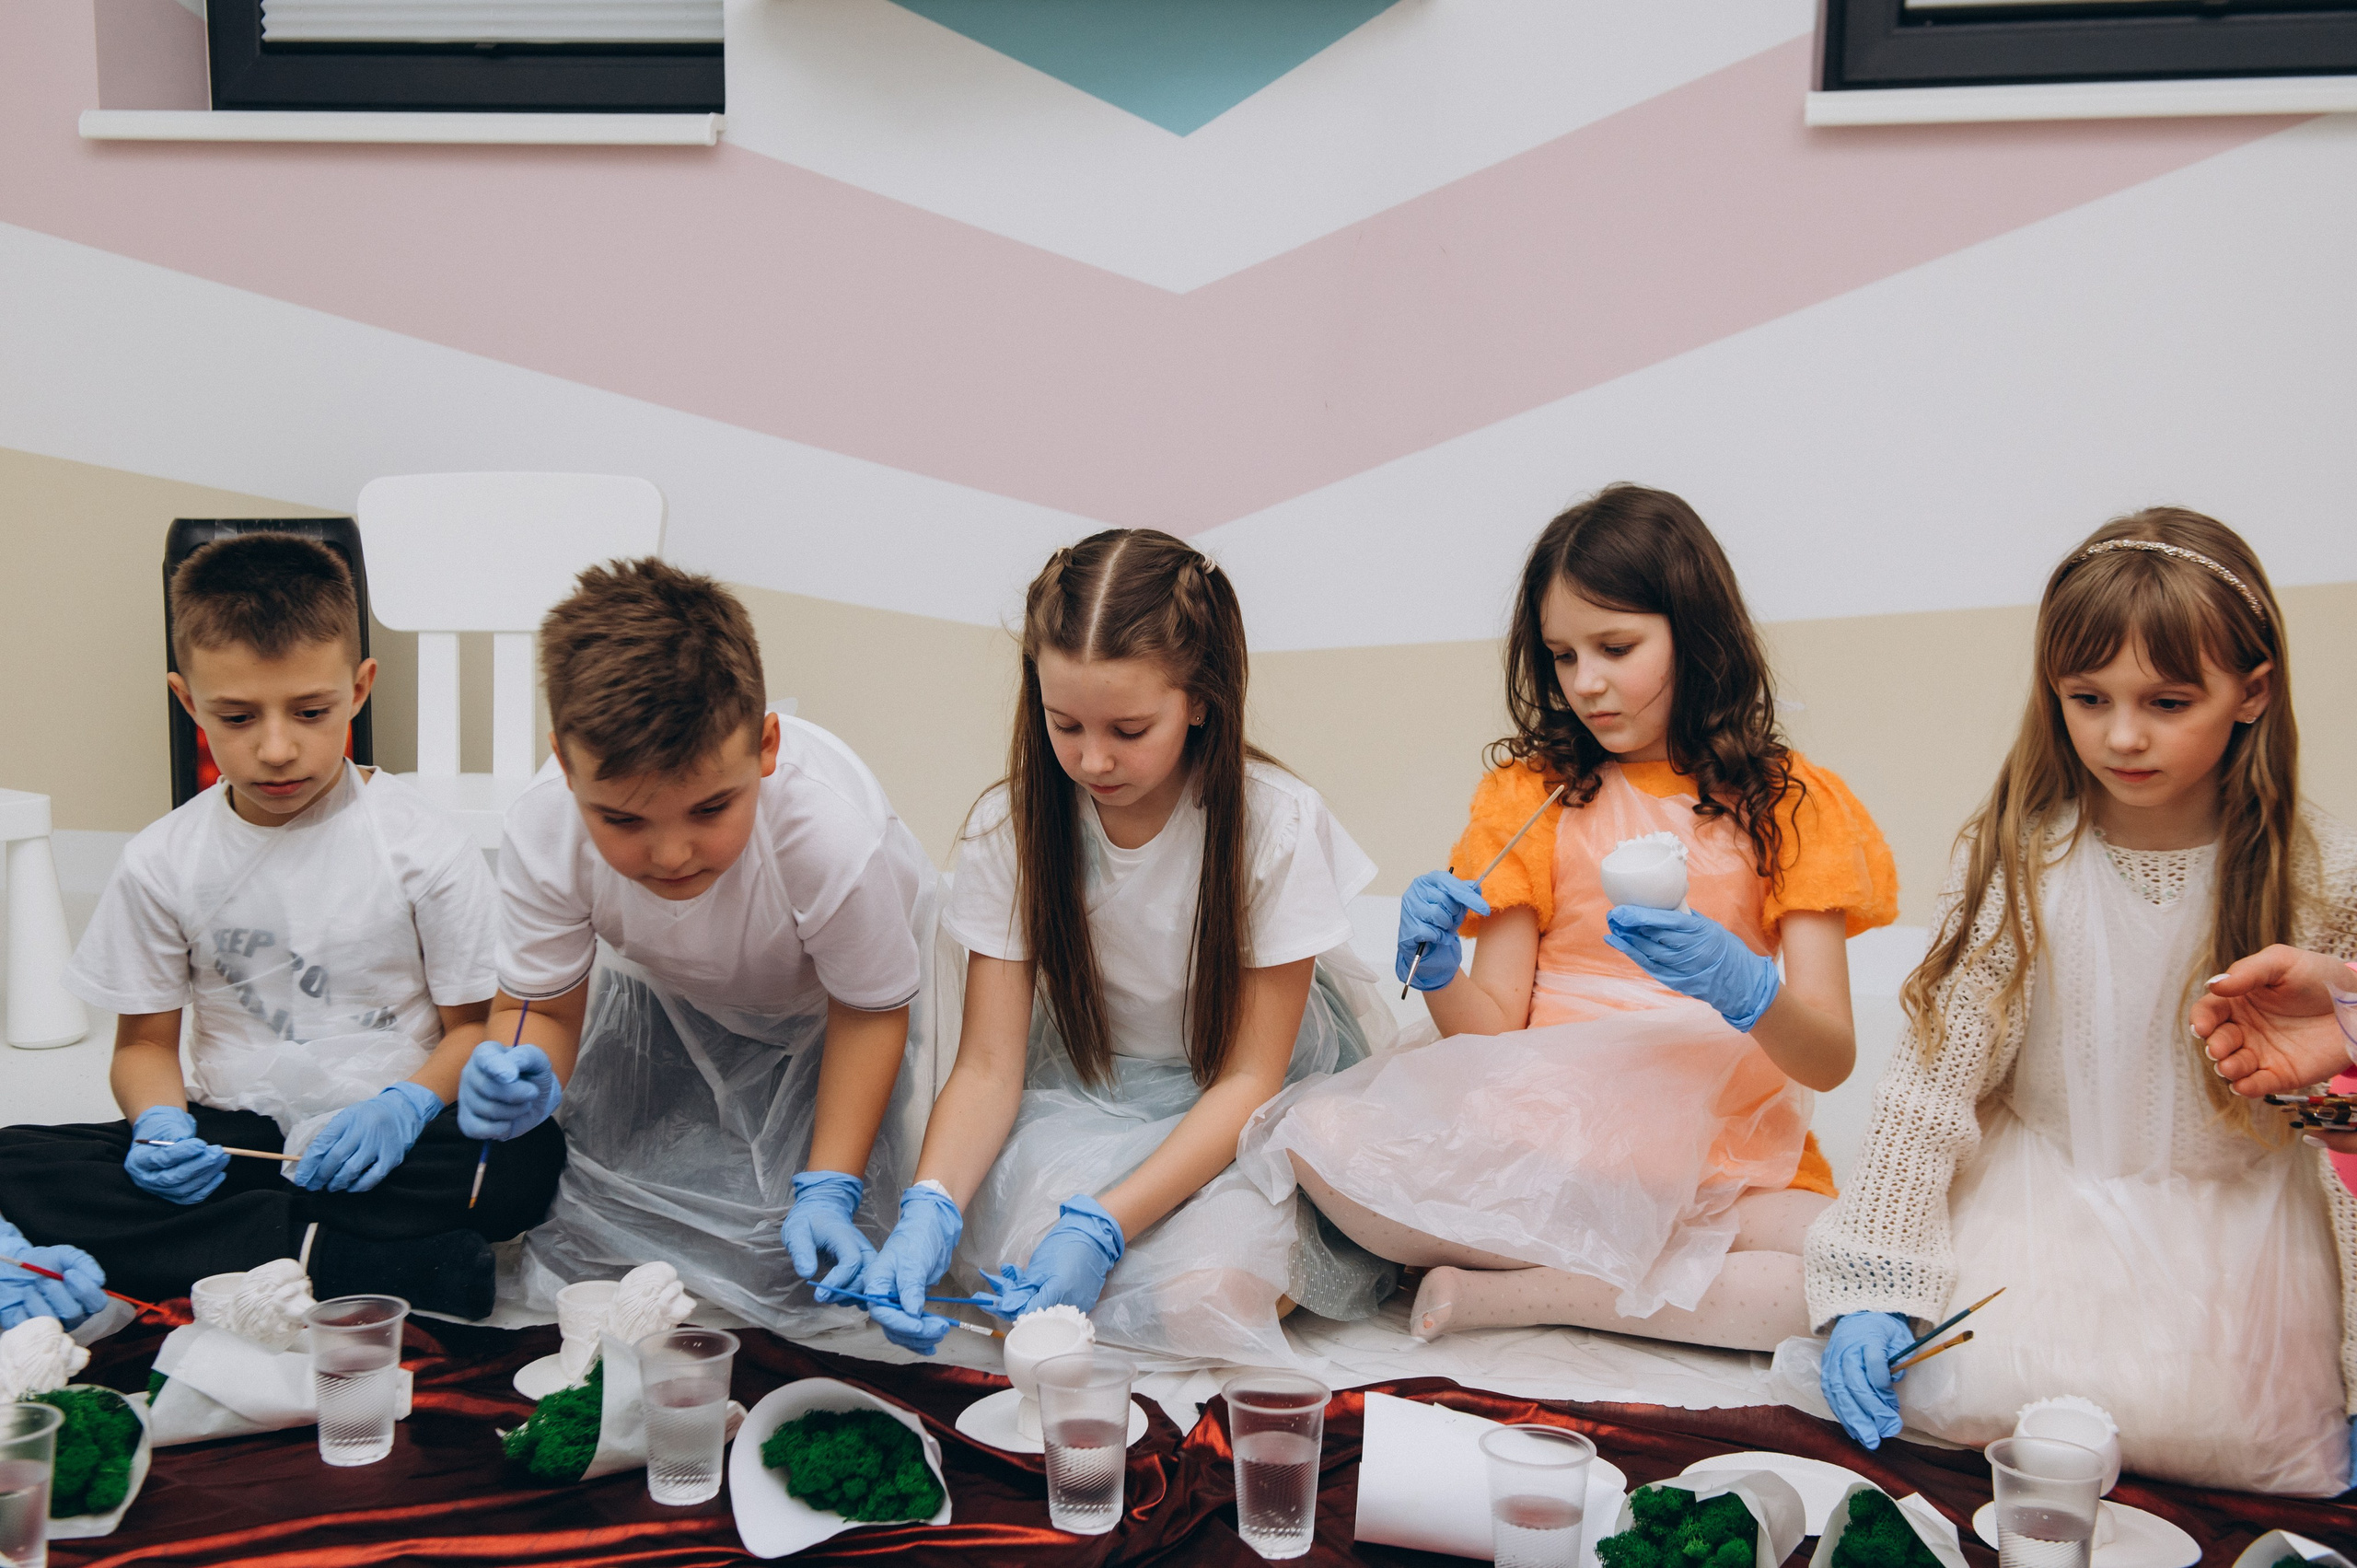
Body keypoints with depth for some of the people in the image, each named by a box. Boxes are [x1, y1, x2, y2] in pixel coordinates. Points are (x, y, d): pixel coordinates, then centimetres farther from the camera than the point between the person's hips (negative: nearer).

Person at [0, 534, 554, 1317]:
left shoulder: (425, 846, -5)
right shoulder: (163, 862, 3)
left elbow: (475, 1025, -2)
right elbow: (144, 1040, 11)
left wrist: (404, 1108, -22)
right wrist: (163, 1126, -11)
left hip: (387, 1141, -3)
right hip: (229, 1137, 3)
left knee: (525, 1158, -33)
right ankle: (364, 1265, -27)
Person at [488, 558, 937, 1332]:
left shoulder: (834, 837, -42)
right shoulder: (542, 831, -34)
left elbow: (871, 1013, -22)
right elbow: (540, 1007, -18)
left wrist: (828, 1189, -26)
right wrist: (524, 1078, -43)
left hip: (816, 1006, -2)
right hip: (664, 995, 3)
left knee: (791, 1264, -15)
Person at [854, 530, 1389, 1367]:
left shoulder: (1277, 824, -18)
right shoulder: (1012, 826, -11)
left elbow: (1249, 1078, -16)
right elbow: (987, 1067, -11)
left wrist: (1103, 1227, -30)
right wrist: (929, 1206, -32)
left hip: (1238, 1113, -3)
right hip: (1081, 1101, 3)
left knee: (1204, 1296, -33)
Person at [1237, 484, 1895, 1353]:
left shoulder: (1790, 802, 6)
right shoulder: (1534, 793, 12)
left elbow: (1830, 1060, -4)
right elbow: (1492, 1033, 5)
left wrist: (1742, 987, -24)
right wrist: (1439, 975, -16)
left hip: (1718, 1165, -1)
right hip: (1536, 1148, 1)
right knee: (1318, 1138, -26)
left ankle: (1500, 1292, -20)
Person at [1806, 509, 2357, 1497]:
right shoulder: (2014, 860, -9)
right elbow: (1932, 1079, -9)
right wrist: (1871, 1289, -18)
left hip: (2236, 1220, 1)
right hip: (2044, 1196, 0)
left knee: (2227, 1429, -21)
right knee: (1969, 1395, -21)